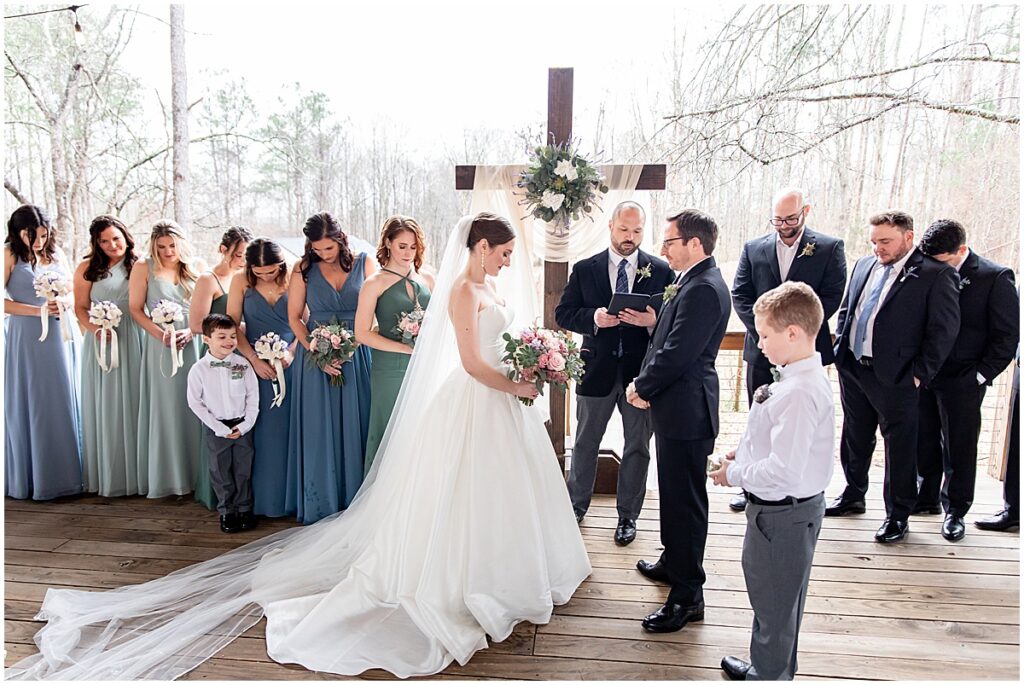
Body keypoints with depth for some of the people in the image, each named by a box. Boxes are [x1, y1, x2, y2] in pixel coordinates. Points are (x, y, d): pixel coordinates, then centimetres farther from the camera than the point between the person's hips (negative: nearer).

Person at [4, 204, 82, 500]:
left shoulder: (56, 253, 12)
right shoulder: (10, 255, -2)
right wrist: (39, 310, -15)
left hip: (60, 335, 4)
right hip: (27, 337, -4)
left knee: (62, 404, 6)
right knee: (29, 406, 2)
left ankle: (62, 474, 16)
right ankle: (30, 478, 13)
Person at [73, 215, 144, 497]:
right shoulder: (88, 268, 2)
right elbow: (80, 307, 2)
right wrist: (95, 329, -16)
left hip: (133, 340, 0)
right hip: (101, 341, 0)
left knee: (131, 405, 5)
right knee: (103, 407, 5)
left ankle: (133, 472, 14)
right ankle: (105, 475, 16)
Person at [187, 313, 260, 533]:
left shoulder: (242, 365, -6)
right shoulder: (198, 369, -10)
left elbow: (253, 396, -1)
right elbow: (195, 403, -6)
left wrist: (245, 424, -9)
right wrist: (220, 428, -10)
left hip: (242, 426, 1)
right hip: (216, 428, -1)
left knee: (243, 469, 9)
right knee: (221, 471, 9)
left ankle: (244, 509, 24)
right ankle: (226, 511, 25)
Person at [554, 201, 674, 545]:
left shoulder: (661, 270, 0)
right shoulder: (584, 269, 1)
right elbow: (563, 313, -1)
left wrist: (654, 320, -23)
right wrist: (593, 318, -20)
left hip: (642, 372, 0)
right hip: (597, 370, 0)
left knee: (638, 447, 11)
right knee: (585, 443, 14)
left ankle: (628, 514, 28)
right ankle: (577, 504, 34)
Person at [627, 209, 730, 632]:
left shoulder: (703, 289, -21)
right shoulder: (694, 283, 12)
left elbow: (677, 352, -24)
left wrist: (642, 387, -10)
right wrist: (646, 384, 3)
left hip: (686, 411, -11)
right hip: (676, 407, 11)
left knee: (686, 500, -1)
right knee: (673, 494, 23)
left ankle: (687, 596, 11)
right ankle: (673, 561, 42)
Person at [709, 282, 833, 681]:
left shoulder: (799, 393, -29)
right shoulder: (802, 378, 3)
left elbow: (784, 469, -32)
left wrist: (735, 476, -17)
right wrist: (743, 453, 5)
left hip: (783, 513, -10)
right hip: (786, 508, 10)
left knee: (774, 603, 10)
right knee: (774, 598, 26)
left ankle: (768, 675, 30)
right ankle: (767, 667, 45)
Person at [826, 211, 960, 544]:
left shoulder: (935, 275, -10)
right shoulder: (863, 265, 9)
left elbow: (944, 329, -11)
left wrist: (920, 373, -12)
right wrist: (841, 348, 8)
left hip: (894, 376, -6)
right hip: (852, 368, 6)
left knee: (900, 446, 6)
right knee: (855, 437, 19)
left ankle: (898, 515, 20)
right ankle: (853, 495, 38)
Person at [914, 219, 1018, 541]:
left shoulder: (995, 277, -9)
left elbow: (1007, 336, -5)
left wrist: (979, 376, -9)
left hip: (961, 382, -4)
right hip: (923, 376, 4)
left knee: (959, 448, 7)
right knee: (925, 441, 14)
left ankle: (955, 511, 22)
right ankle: (927, 497, 31)